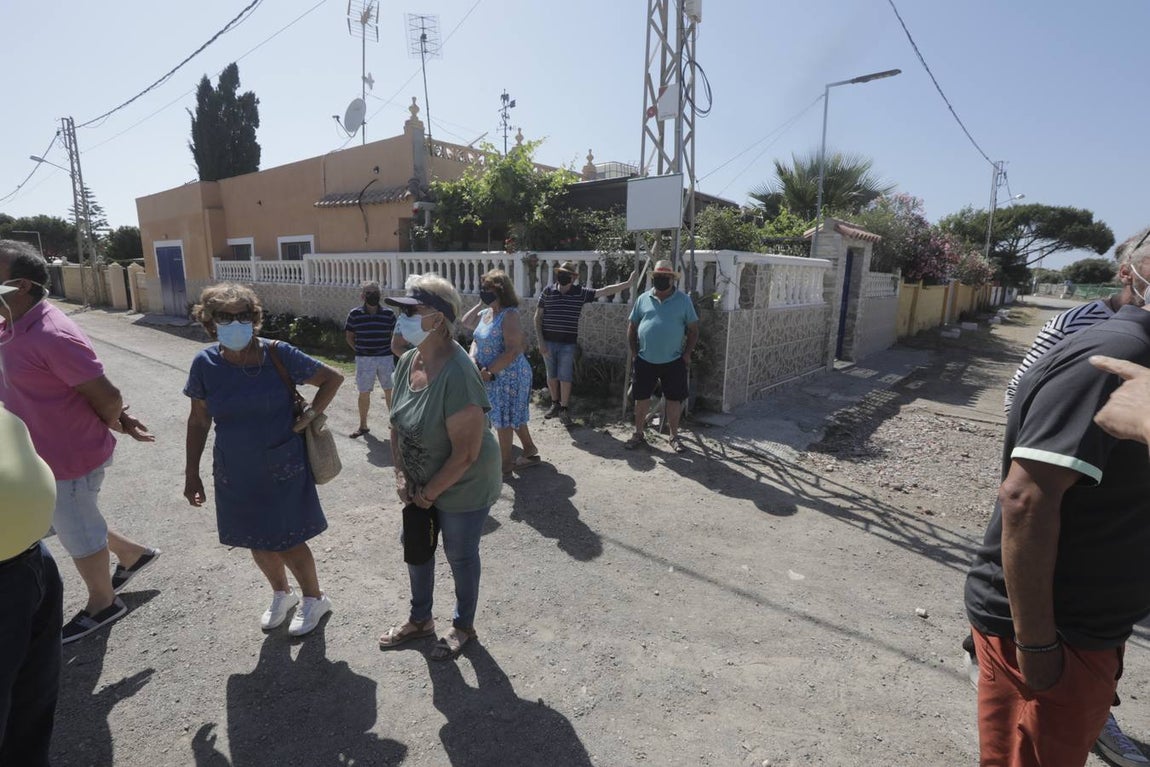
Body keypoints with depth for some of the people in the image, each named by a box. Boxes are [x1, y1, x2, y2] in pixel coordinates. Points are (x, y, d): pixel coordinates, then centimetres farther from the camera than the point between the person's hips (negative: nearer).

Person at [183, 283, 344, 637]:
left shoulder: (279, 355, -14)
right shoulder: (205, 363, -6)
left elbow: (332, 378, -4)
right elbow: (198, 421, 4)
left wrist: (309, 416, -12)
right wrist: (191, 473, 6)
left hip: (283, 470, -3)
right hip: (236, 474, 4)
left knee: (288, 542, 5)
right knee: (258, 543, 18)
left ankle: (314, 599, 31)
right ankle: (281, 595, 45)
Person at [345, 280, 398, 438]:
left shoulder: (388, 314, -2)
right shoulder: (354, 314, -2)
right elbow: (349, 336, 8)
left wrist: (390, 348, 0)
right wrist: (359, 350, 1)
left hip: (386, 358, 0)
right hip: (364, 359, 0)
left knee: (390, 391, 8)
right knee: (364, 393, 8)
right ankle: (363, 426, 21)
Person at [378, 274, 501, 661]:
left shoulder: (457, 373, -32)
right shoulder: (408, 361, -7)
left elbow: (465, 453, -29)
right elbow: (397, 423, 5)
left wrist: (430, 492, -16)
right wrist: (401, 475, -2)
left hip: (463, 488, -7)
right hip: (421, 484, 8)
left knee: (460, 556, 14)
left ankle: (463, 626, 42)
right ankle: (420, 619, 49)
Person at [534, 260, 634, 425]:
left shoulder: (580, 293, -4)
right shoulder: (548, 291, -2)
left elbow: (604, 291, -7)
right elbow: (538, 317, 1)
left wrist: (627, 283, -15)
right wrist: (540, 341, -5)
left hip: (568, 343, -1)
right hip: (548, 342, 1)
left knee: (565, 377, 2)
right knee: (551, 375, 13)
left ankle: (564, 409, 16)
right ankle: (555, 405, 30)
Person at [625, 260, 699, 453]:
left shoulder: (684, 300, 0)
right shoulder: (643, 299, 4)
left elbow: (693, 330, 2)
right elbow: (632, 326, 10)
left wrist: (687, 354, -4)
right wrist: (634, 351, 4)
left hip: (673, 362, -1)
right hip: (645, 361, 2)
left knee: (674, 399, 7)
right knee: (641, 398, 8)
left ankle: (674, 436, 23)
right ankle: (638, 434, 24)